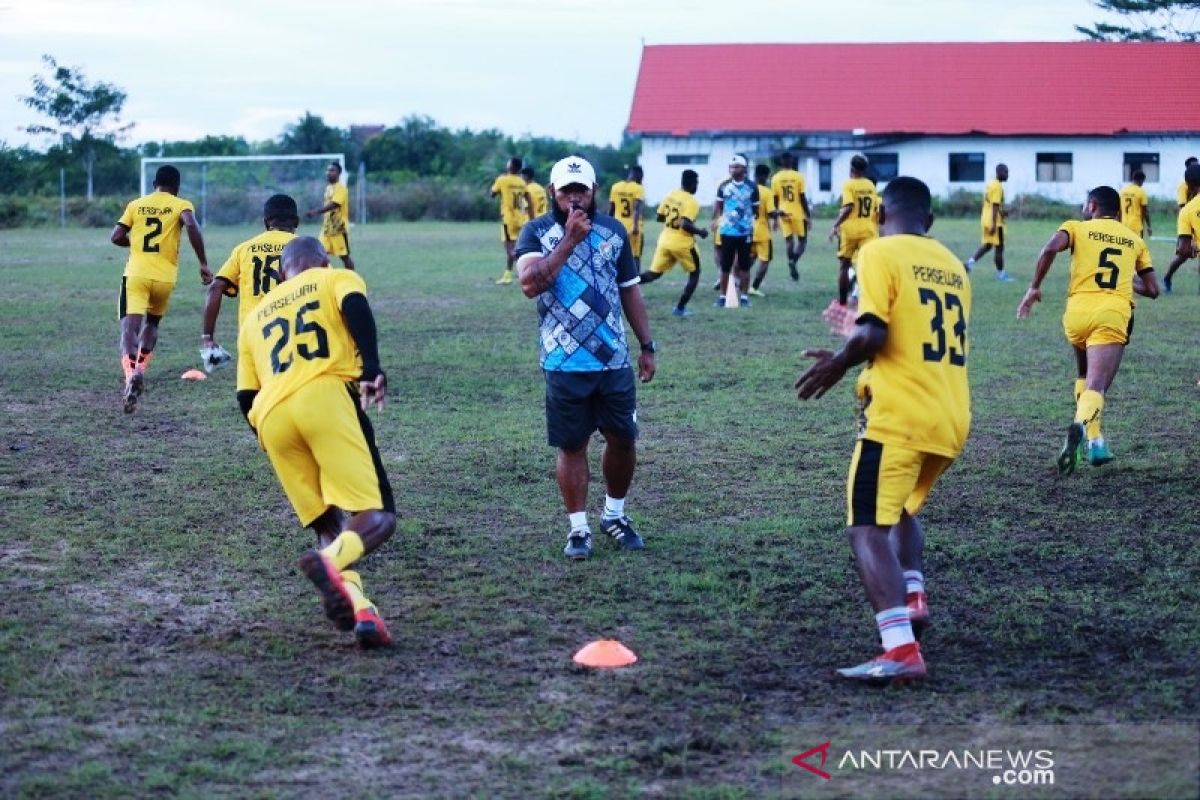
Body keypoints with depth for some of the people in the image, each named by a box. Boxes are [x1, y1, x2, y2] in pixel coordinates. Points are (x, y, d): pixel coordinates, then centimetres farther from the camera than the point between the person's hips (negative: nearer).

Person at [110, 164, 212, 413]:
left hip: (136, 274, -1)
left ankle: (131, 374, -34)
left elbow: (116, 237, 7)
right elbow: (192, 226, -16)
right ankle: (140, 370, 16)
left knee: (130, 327, -10)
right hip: (164, 277, 1)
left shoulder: (136, 205, 12)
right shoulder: (181, 205, 5)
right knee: (152, 323, 25)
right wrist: (203, 263, -13)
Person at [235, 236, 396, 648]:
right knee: (377, 517, -3)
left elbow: (246, 398, 27)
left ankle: (357, 605, -13)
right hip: (325, 396, -4)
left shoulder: (255, 315, 34)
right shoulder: (336, 279, 23)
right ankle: (330, 562, -35)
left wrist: (272, 438, 40)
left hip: (270, 416, 4)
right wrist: (372, 367, -12)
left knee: (327, 525, 14)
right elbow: (354, 305, -3)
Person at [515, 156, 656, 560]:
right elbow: (530, 284, -21)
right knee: (572, 446, 4)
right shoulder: (537, 233, -4)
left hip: (615, 360, 3)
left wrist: (647, 346, 13)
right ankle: (578, 528, 15)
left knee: (623, 439, 8)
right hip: (565, 363, -3)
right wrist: (569, 241, -22)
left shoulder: (614, 231, 6)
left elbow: (630, 291, 14)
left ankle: (615, 515, 28)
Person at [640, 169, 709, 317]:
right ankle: (680, 308, 9)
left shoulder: (670, 196, 7)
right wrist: (699, 232, -10)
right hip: (682, 243, -6)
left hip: (665, 240, 6)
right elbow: (685, 224, -25)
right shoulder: (691, 201, -15)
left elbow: (660, 217, 14)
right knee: (694, 274, 14)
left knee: (654, 273, 14)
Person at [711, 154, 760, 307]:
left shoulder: (751, 187, -3)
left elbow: (756, 208, 5)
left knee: (744, 266, 5)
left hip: (745, 232, -1)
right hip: (727, 231, 1)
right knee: (725, 266, 6)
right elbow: (718, 204, 13)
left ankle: (744, 296, 13)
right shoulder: (724, 186, 1)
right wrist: (715, 219, 4)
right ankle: (722, 296, 12)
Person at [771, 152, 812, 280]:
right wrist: (808, 216, 0)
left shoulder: (775, 178, 0)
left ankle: (791, 265, 0)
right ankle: (793, 261, -17)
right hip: (797, 214, -2)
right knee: (802, 240, 8)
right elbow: (803, 198, -7)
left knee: (789, 242, 9)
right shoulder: (798, 177, -8)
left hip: (784, 214, 2)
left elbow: (775, 199, 4)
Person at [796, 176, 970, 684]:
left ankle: (901, 650, -22)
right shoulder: (952, 264, 16)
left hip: (899, 414, -7)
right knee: (902, 508, 31)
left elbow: (873, 334, -17)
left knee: (866, 529, -9)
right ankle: (912, 598, 18)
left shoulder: (880, 253, -4)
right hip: (953, 419, 7)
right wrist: (854, 360, 27)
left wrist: (836, 365, 1)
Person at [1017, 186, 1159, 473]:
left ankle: (1094, 440, 18)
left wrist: (1034, 287, -2)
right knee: (1097, 386, -11)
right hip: (1114, 315, -1)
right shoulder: (1135, 240, 20)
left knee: (1085, 376, 26)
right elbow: (1152, 289, 21)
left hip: (1078, 311, 1)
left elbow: (1050, 249, -10)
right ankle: (1081, 425, -42)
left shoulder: (1077, 227, 12)